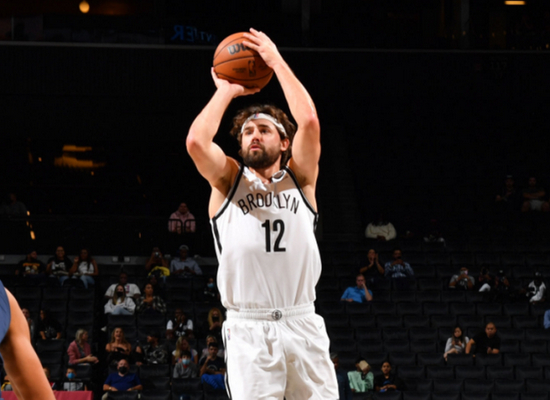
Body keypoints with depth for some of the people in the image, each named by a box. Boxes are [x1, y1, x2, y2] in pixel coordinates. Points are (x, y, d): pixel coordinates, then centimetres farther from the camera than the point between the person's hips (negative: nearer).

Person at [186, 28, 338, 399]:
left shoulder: (299, 179, 11)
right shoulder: (228, 181, 10)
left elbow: (309, 122, -6)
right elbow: (196, 141, -10)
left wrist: (278, 62, 0)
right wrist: (226, 91, 4)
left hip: (302, 323, 1)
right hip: (249, 328, -1)